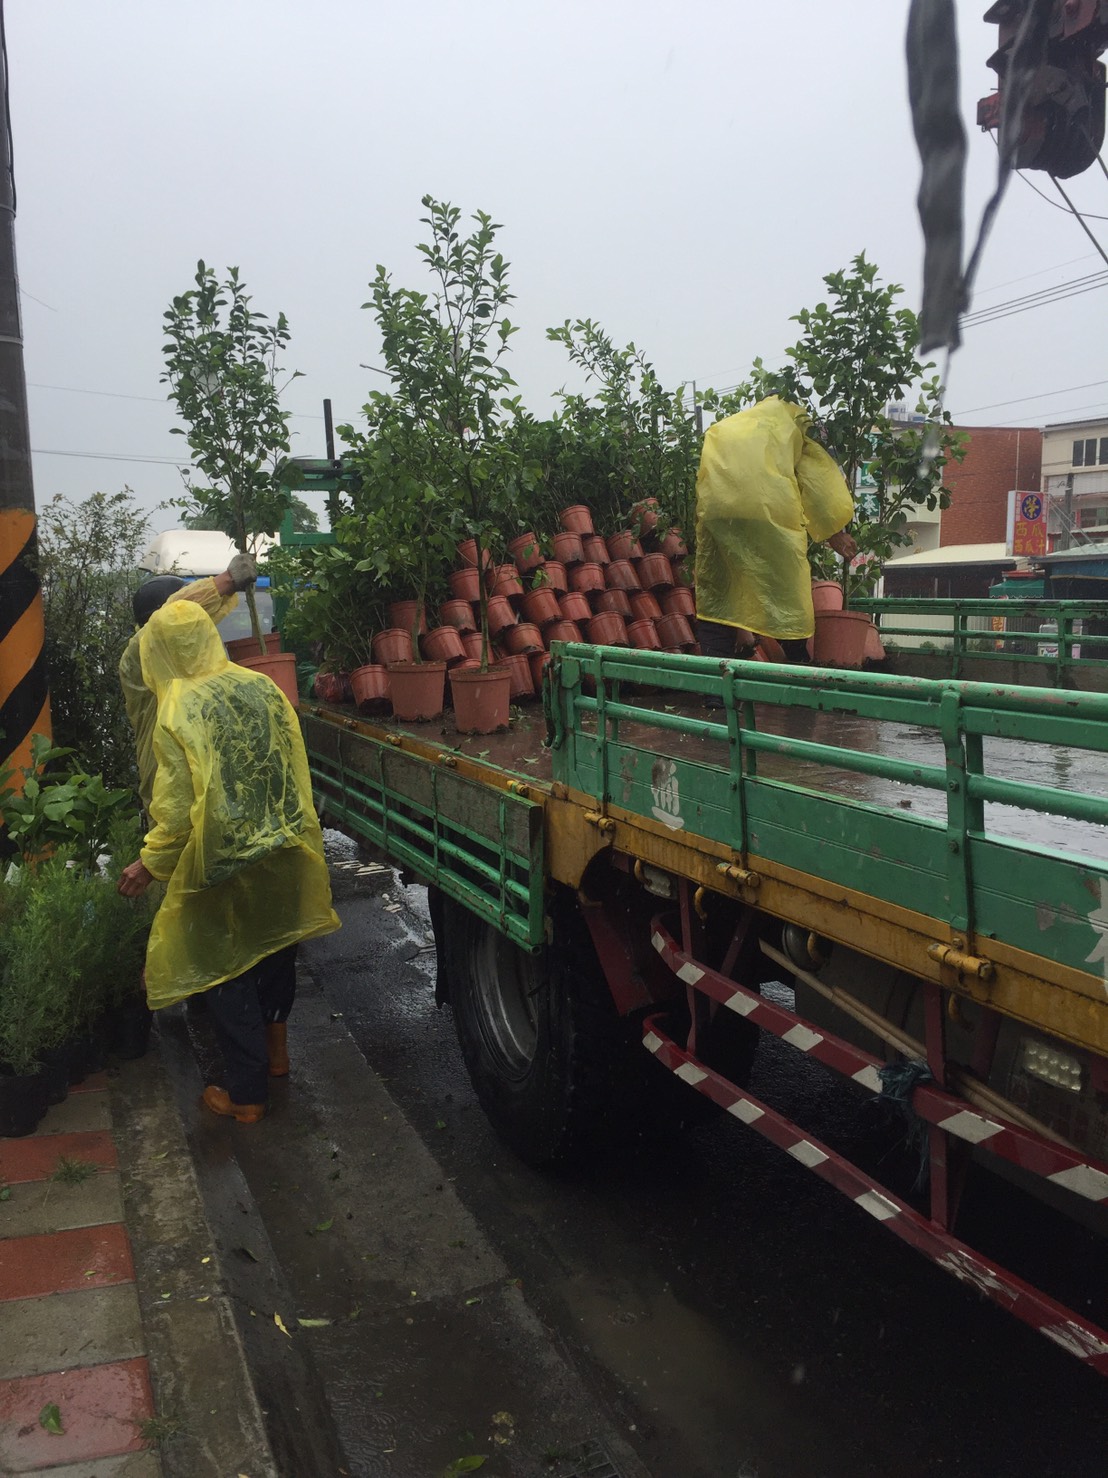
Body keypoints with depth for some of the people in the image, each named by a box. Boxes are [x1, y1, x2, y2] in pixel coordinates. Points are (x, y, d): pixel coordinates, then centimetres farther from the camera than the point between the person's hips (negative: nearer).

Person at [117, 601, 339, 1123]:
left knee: (227, 973, 10)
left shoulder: (178, 712, -18)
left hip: (224, 868, -5)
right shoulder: (262, 686, -3)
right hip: (282, 854, 5)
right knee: (276, 947, 25)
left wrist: (150, 864, -2)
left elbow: (178, 811, -17)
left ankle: (246, 1094, 20)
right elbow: (294, 770, 5)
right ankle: (274, 1042, 45)